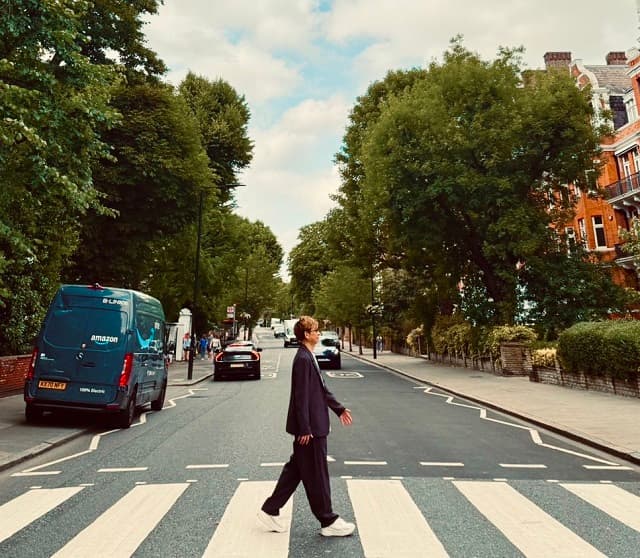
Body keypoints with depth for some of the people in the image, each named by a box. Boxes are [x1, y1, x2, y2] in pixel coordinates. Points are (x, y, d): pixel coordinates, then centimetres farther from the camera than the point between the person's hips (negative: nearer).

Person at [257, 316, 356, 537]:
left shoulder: (309, 357, 11)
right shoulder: (303, 359, -20)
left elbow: (321, 388, 19)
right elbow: (301, 396, -22)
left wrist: (338, 408, 20)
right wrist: (304, 429, -21)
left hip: (313, 425, 10)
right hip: (309, 427, -10)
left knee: (295, 469, 18)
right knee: (316, 475, 4)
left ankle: (270, 511, 28)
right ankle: (328, 522, 19)